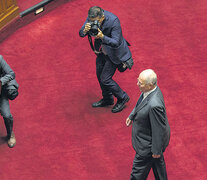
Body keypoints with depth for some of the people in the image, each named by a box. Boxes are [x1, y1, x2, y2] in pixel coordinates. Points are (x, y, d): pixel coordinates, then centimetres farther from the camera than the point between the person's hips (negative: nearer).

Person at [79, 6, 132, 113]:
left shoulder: (113, 21, -34)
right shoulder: (91, 17, -16)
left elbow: (116, 43, -34)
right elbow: (81, 33, -13)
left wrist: (102, 37, -49)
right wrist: (85, 30, -37)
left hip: (114, 52, -7)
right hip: (102, 51, 7)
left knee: (105, 79, -6)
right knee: (99, 74, 19)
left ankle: (122, 98, 18)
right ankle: (107, 99, 41)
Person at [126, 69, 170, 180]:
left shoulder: (154, 105, -40)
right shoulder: (150, 90, -12)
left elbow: (159, 130, -29)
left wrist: (156, 150, -18)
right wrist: (132, 116, 17)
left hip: (149, 144, -9)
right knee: (158, 163, 30)